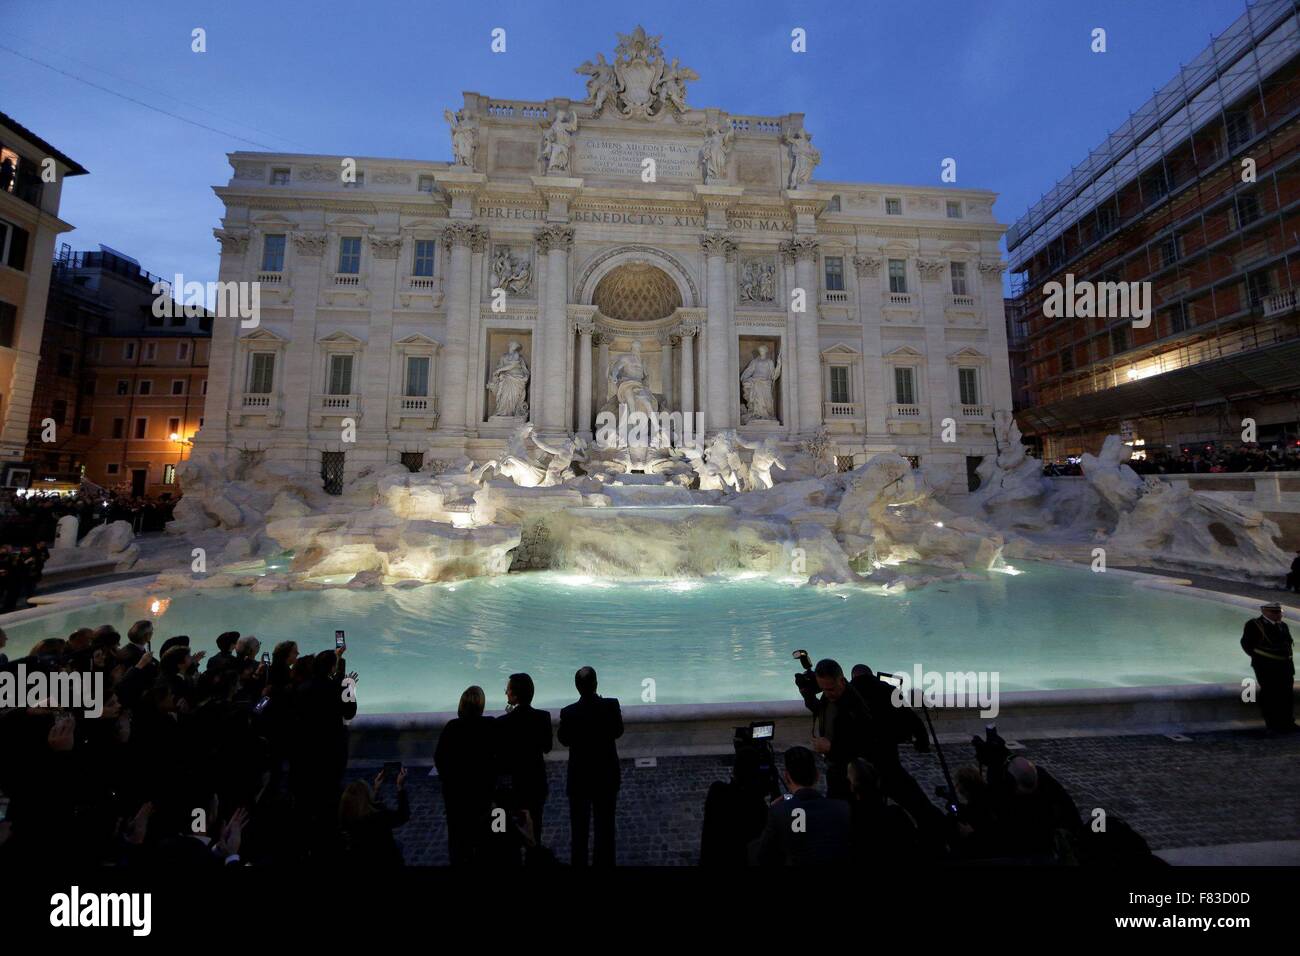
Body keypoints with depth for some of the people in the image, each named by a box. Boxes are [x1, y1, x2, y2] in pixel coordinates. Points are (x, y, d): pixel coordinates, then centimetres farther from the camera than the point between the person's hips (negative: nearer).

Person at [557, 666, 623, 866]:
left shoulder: (568, 712, -20)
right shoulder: (611, 705, -18)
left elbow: (564, 740, -3)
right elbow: (618, 731, -2)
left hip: (580, 775, -1)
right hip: (607, 774, 1)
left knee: (579, 826, 17)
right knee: (605, 825, 18)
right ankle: (604, 861, 28)